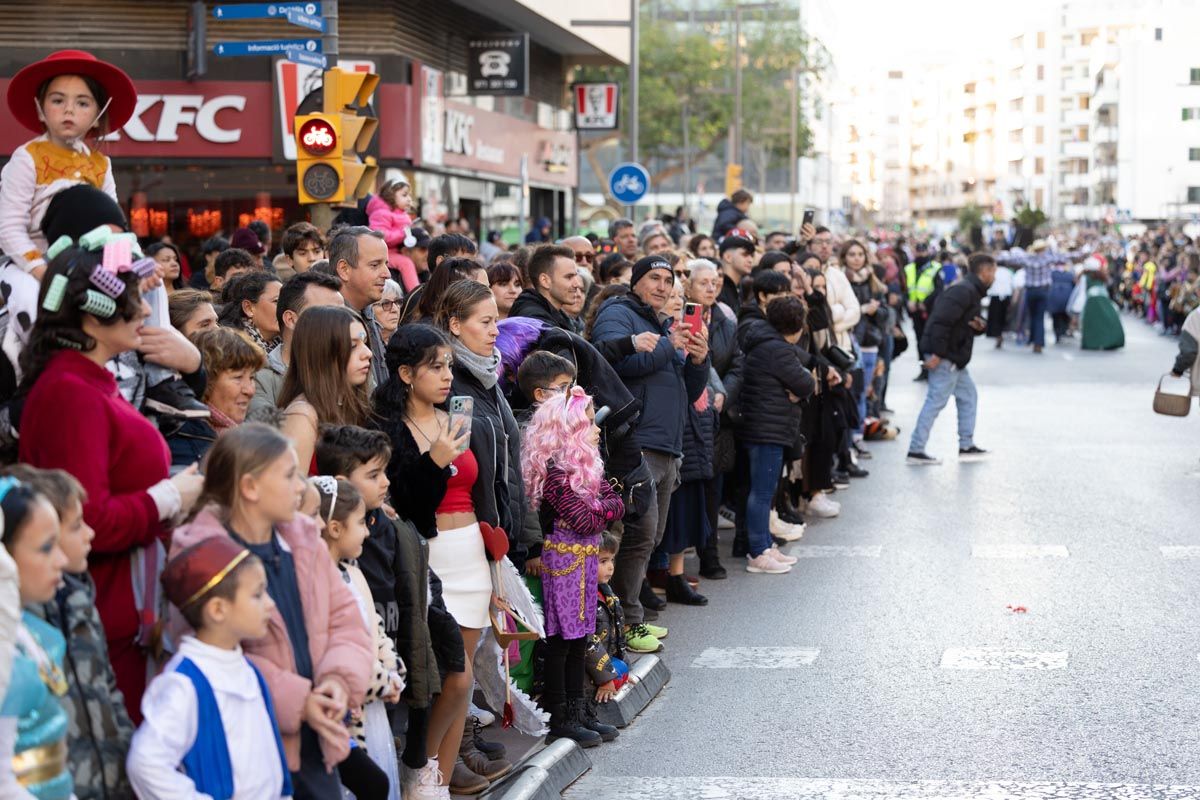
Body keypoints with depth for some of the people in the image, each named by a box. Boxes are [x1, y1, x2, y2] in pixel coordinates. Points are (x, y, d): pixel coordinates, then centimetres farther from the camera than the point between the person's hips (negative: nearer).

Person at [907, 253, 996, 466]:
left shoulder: (972, 291, 17)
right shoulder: (963, 291, -17)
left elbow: (968, 323, 25)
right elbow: (942, 321, -26)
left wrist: (980, 325, 0)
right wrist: (937, 354, -27)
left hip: (955, 357, 11)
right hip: (944, 357, -11)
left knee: (968, 396, 16)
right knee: (936, 401, -8)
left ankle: (966, 446, 22)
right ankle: (916, 450, -6)